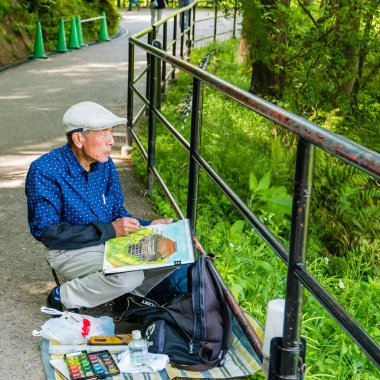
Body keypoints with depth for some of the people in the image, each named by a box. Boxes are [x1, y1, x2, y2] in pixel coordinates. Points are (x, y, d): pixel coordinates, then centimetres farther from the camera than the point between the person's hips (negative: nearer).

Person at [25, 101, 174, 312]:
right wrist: (108, 230, -26)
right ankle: (63, 298, -7)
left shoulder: (106, 164, -1)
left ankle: (129, 293, 11)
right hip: (69, 251, -6)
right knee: (130, 274, -31)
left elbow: (118, 213, 9)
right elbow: (46, 231, -22)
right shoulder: (45, 170, -19)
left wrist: (148, 226, -11)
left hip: (111, 241, 6)